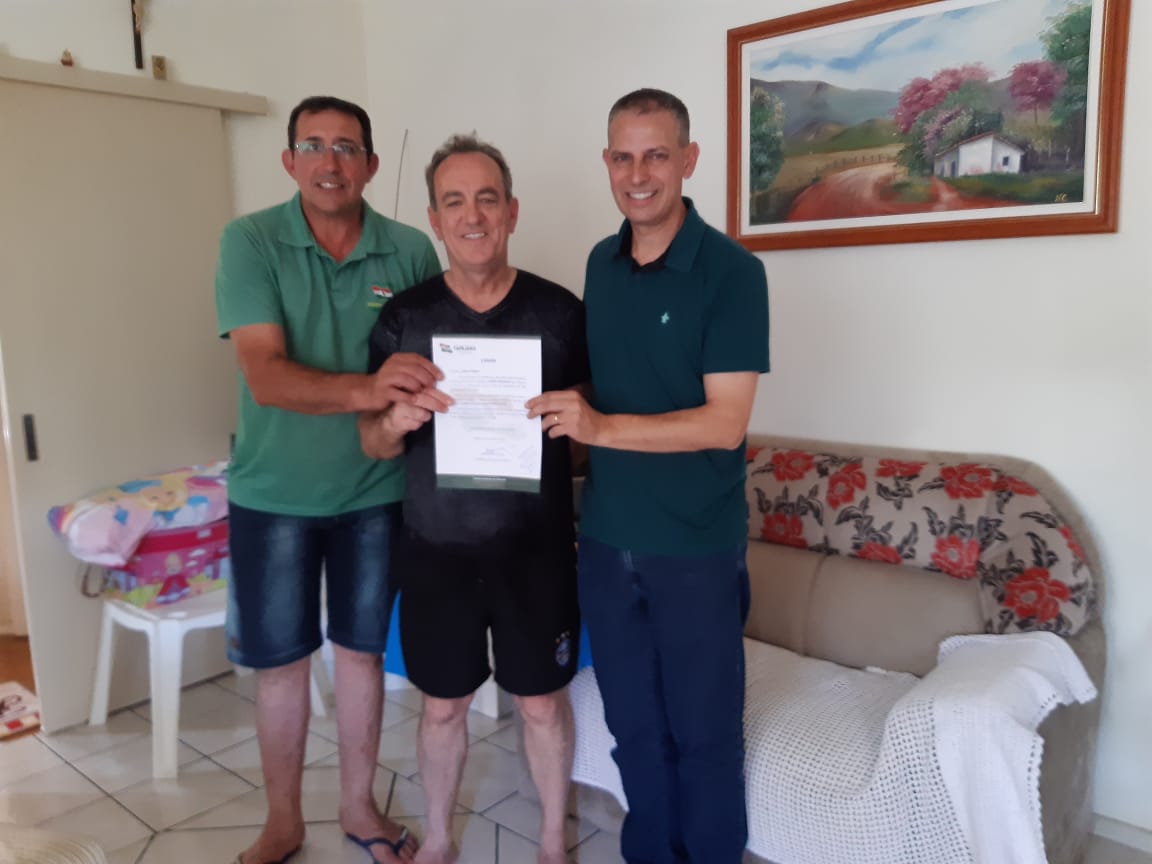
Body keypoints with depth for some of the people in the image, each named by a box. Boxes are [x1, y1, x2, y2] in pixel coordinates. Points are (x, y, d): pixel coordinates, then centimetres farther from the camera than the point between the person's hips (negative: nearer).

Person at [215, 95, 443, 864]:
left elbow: (440, 357, 2)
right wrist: (366, 389, -40)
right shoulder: (250, 241, -11)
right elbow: (265, 375, -23)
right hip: (274, 492, -1)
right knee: (280, 661, 12)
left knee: (361, 651, 15)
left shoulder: (411, 251, -6)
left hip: (375, 490, 1)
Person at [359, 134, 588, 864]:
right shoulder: (402, 317, -3)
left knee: (544, 699, 14)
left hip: (536, 547, 0)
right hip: (437, 548, 1)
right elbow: (373, 442, 1)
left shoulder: (561, 311, -6)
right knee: (443, 703, 16)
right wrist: (396, 421, -21)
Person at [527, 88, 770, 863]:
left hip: (697, 546, -5)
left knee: (704, 731, 11)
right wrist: (564, 412, 1)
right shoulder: (601, 264, 7)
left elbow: (724, 422, -18)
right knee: (634, 725, 18)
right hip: (607, 537, 5)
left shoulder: (732, 270, -12)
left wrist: (600, 427, -25)